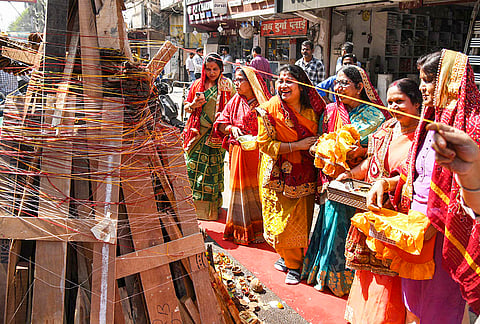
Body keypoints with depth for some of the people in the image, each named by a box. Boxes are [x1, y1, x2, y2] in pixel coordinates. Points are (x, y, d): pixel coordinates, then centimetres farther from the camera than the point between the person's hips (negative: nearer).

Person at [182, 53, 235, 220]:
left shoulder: (227, 84, 4)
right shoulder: (197, 84, 10)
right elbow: (186, 105, 16)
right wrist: (193, 105, -7)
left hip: (217, 133, -2)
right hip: (198, 132, 2)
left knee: (213, 169, -2)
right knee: (194, 165, 0)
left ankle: (212, 208, 12)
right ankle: (198, 205, 18)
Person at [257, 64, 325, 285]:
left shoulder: (312, 108, 0)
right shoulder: (270, 109, -8)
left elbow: (319, 136, 18)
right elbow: (265, 143, -12)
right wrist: (297, 146, -17)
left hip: (303, 173, 2)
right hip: (279, 173, -2)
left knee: (300, 220, 2)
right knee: (281, 219, 4)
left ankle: (292, 259, 24)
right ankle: (291, 262, 26)